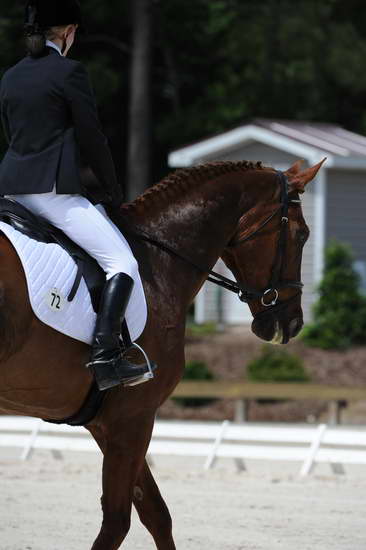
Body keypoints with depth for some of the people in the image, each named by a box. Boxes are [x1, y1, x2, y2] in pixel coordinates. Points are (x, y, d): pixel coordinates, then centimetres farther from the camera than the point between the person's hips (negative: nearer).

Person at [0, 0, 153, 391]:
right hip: (53, 189, -8)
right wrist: (113, 192, 7)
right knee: (122, 263, -8)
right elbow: (92, 140, -5)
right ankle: (105, 355, -23)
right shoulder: (69, 72, -6)